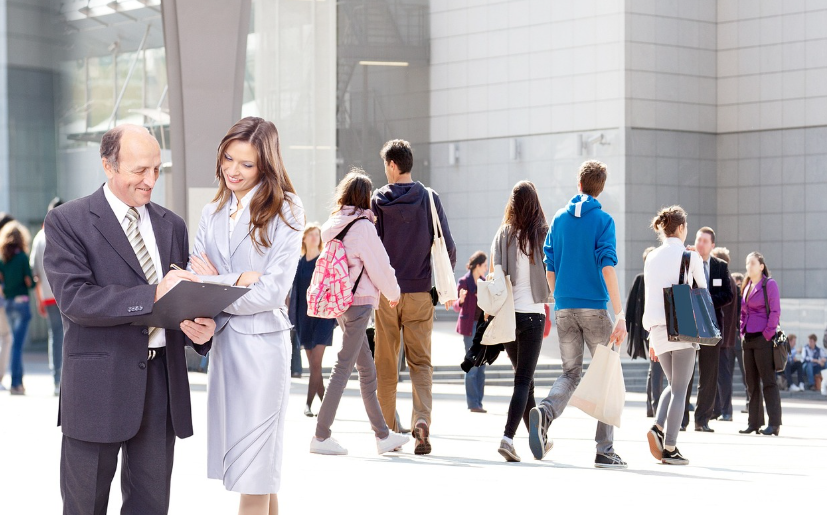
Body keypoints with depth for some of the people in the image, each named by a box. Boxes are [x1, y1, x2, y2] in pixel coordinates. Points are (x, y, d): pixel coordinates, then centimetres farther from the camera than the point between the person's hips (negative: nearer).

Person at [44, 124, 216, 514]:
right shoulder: (67, 221, -4)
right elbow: (74, 299, -16)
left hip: (163, 382, 5)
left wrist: (201, 328, -7)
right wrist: (153, 295, -25)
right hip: (100, 385, -5)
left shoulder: (172, 225, 14)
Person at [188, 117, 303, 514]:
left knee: (254, 472, -5)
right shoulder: (213, 215, 14)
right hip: (222, 342, 5)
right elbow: (194, 279, 3)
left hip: (262, 343, -5)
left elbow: (272, 292, -10)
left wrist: (215, 288, -6)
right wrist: (238, 281, -13)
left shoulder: (284, 212, -3)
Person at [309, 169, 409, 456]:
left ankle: (383, 435, 20)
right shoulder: (362, 226, -12)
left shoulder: (334, 225, 10)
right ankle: (321, 436, -3)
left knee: (367, 370, 13)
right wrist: (393, 293, 8)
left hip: (340, 301, 8)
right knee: (344, 367, -5)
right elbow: (378, 265, -9)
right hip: (359, 301, -8)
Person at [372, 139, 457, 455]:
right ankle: (421, 419, -17)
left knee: (386, 364, 9)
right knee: (421, 362, 5)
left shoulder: (378, 201, -1)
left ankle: (388, 431, 13)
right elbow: (447, 246, -1)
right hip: (419, 293, 0)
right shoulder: (429, 199, 0)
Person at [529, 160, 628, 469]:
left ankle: (544, 413, -20)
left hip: (564, 308, 4)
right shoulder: (602, 220, -4)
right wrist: (620, 315, -15)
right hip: (594, 308, -4)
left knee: (570, 374, 12)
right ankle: (604, 451, 4)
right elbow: (607, 268, -14)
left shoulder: (559, 219, 9)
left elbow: (549, 270, 9)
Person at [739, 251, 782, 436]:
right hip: (748, 339, 8)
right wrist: (742, 331, 10)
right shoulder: (746, 286, 16)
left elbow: (775, 311, -10)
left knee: (768, 381, -7)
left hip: (764, 338, -8)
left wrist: (768, 334, -14)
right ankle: (754, 422, 14)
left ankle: (774, 423, -6)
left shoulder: (769, 284, -5)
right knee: (751, 382, 9)